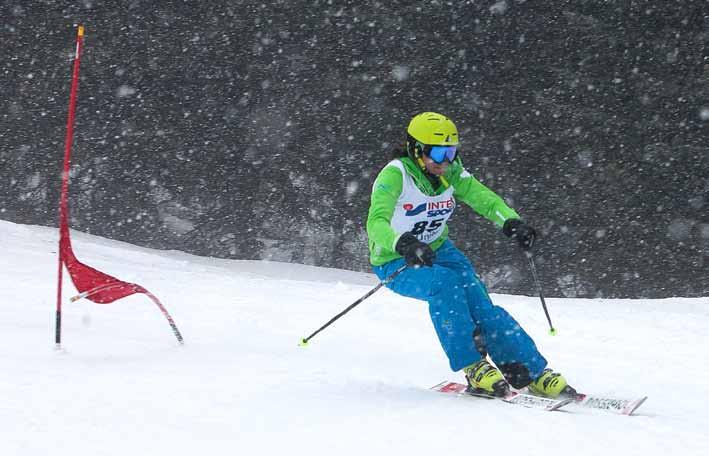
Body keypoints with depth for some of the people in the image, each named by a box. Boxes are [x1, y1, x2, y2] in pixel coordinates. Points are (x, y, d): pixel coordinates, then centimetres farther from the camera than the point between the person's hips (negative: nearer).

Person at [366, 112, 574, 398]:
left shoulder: (450, 174, -6)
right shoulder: (395, 175, -23)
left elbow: (485, 199, -8)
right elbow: (376, 223, -36)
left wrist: (512, 223, -29)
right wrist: (404, 244, -56)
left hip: (438, 250, 5)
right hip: (396, 262, -5)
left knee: (479, 303, -19)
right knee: (444, 283, -35)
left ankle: (534, 373, -19)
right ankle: (473, 367, -26)